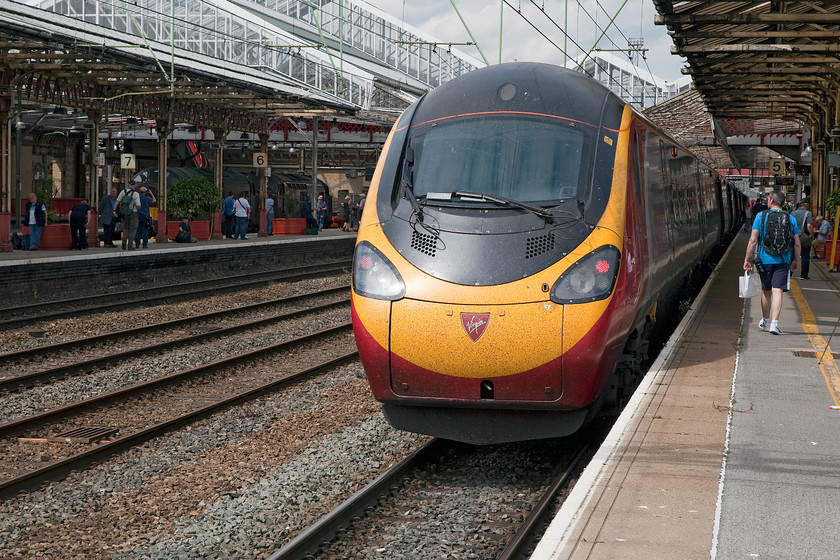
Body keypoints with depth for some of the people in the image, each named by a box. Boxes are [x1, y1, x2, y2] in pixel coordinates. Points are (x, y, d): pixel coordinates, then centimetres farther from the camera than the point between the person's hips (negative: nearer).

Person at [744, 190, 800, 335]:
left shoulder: (761, 216, -3)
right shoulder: (790, 219, 2)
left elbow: (753, 240, -6)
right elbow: (797, 244, 4)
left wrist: (747, 259, -1)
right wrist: (796, 261, 17)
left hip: (765, 259, 0)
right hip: (783, 260, 0)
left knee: (766, 291, 14)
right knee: (777, 290, -4)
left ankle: (765, 322, 30)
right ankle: (774, 323, -17)